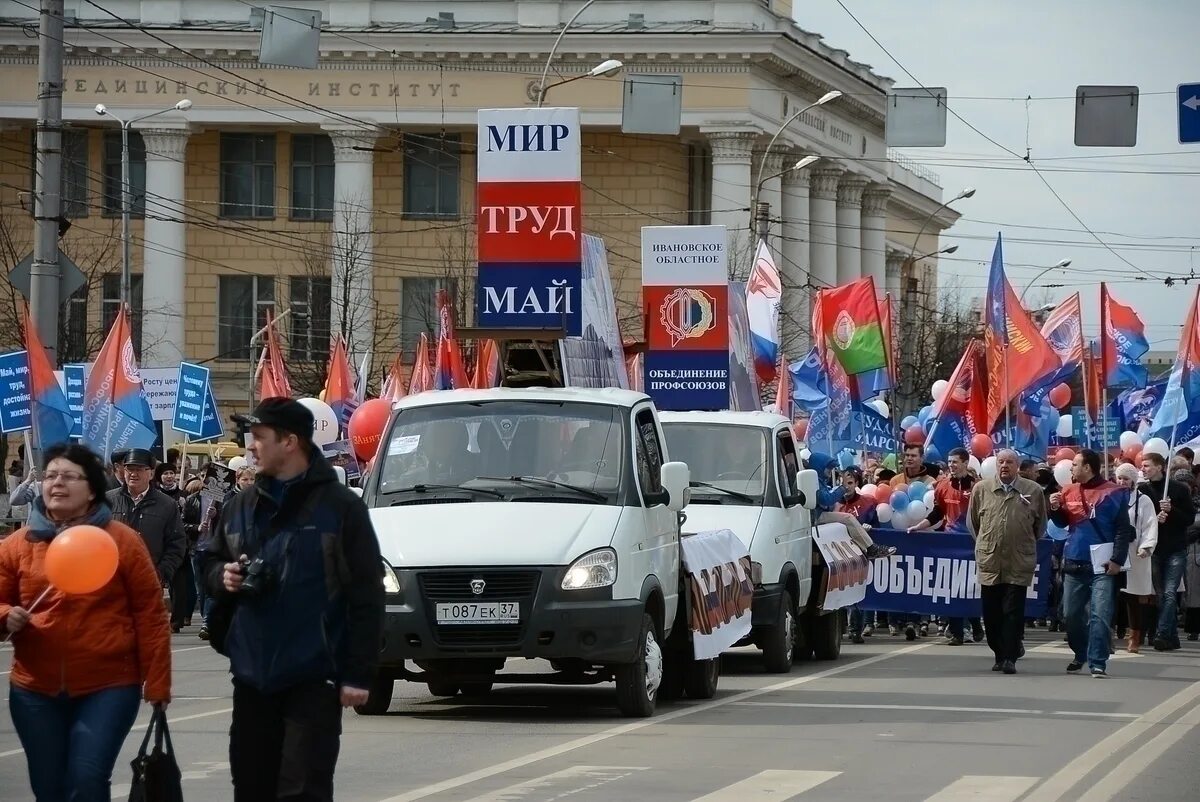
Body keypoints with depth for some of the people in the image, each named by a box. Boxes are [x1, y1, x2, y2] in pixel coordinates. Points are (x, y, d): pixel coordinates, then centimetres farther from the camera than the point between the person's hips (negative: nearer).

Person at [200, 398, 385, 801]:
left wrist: (359, 674, -12)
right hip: (252, 676, 6)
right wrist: (222, 576, 0)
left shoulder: (340, 507, -5)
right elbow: (209, 561, 25)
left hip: (313, 678, -6)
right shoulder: (241, 506, 12)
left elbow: (366, 597, -7)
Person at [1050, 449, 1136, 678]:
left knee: (1100, 615, -10)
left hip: (1102, 565, -6)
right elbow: (1063, 522, 21)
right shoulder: (1069, 492, 9)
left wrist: (1117, 559, -13)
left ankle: (1098, 662, -9)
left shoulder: (1113, 493, -6)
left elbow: (1123, 529, -7)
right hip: (1074, 563, 6)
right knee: (1072, 614, 11)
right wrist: (1055, 509, 0)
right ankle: (1080, 654, 30)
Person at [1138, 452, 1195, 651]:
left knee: (1169, 593, -13)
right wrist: (1154, 519, -14)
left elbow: (1190, 519, 0)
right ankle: (1172, 637, 11)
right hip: (1155, 550, 3)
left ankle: (1162, 635, -18)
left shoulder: (1179, 489, -1)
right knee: (1162, 594, 3)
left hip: (1176, 550, -3)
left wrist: (1171, 511, -16)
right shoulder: (1142, 491, 4)